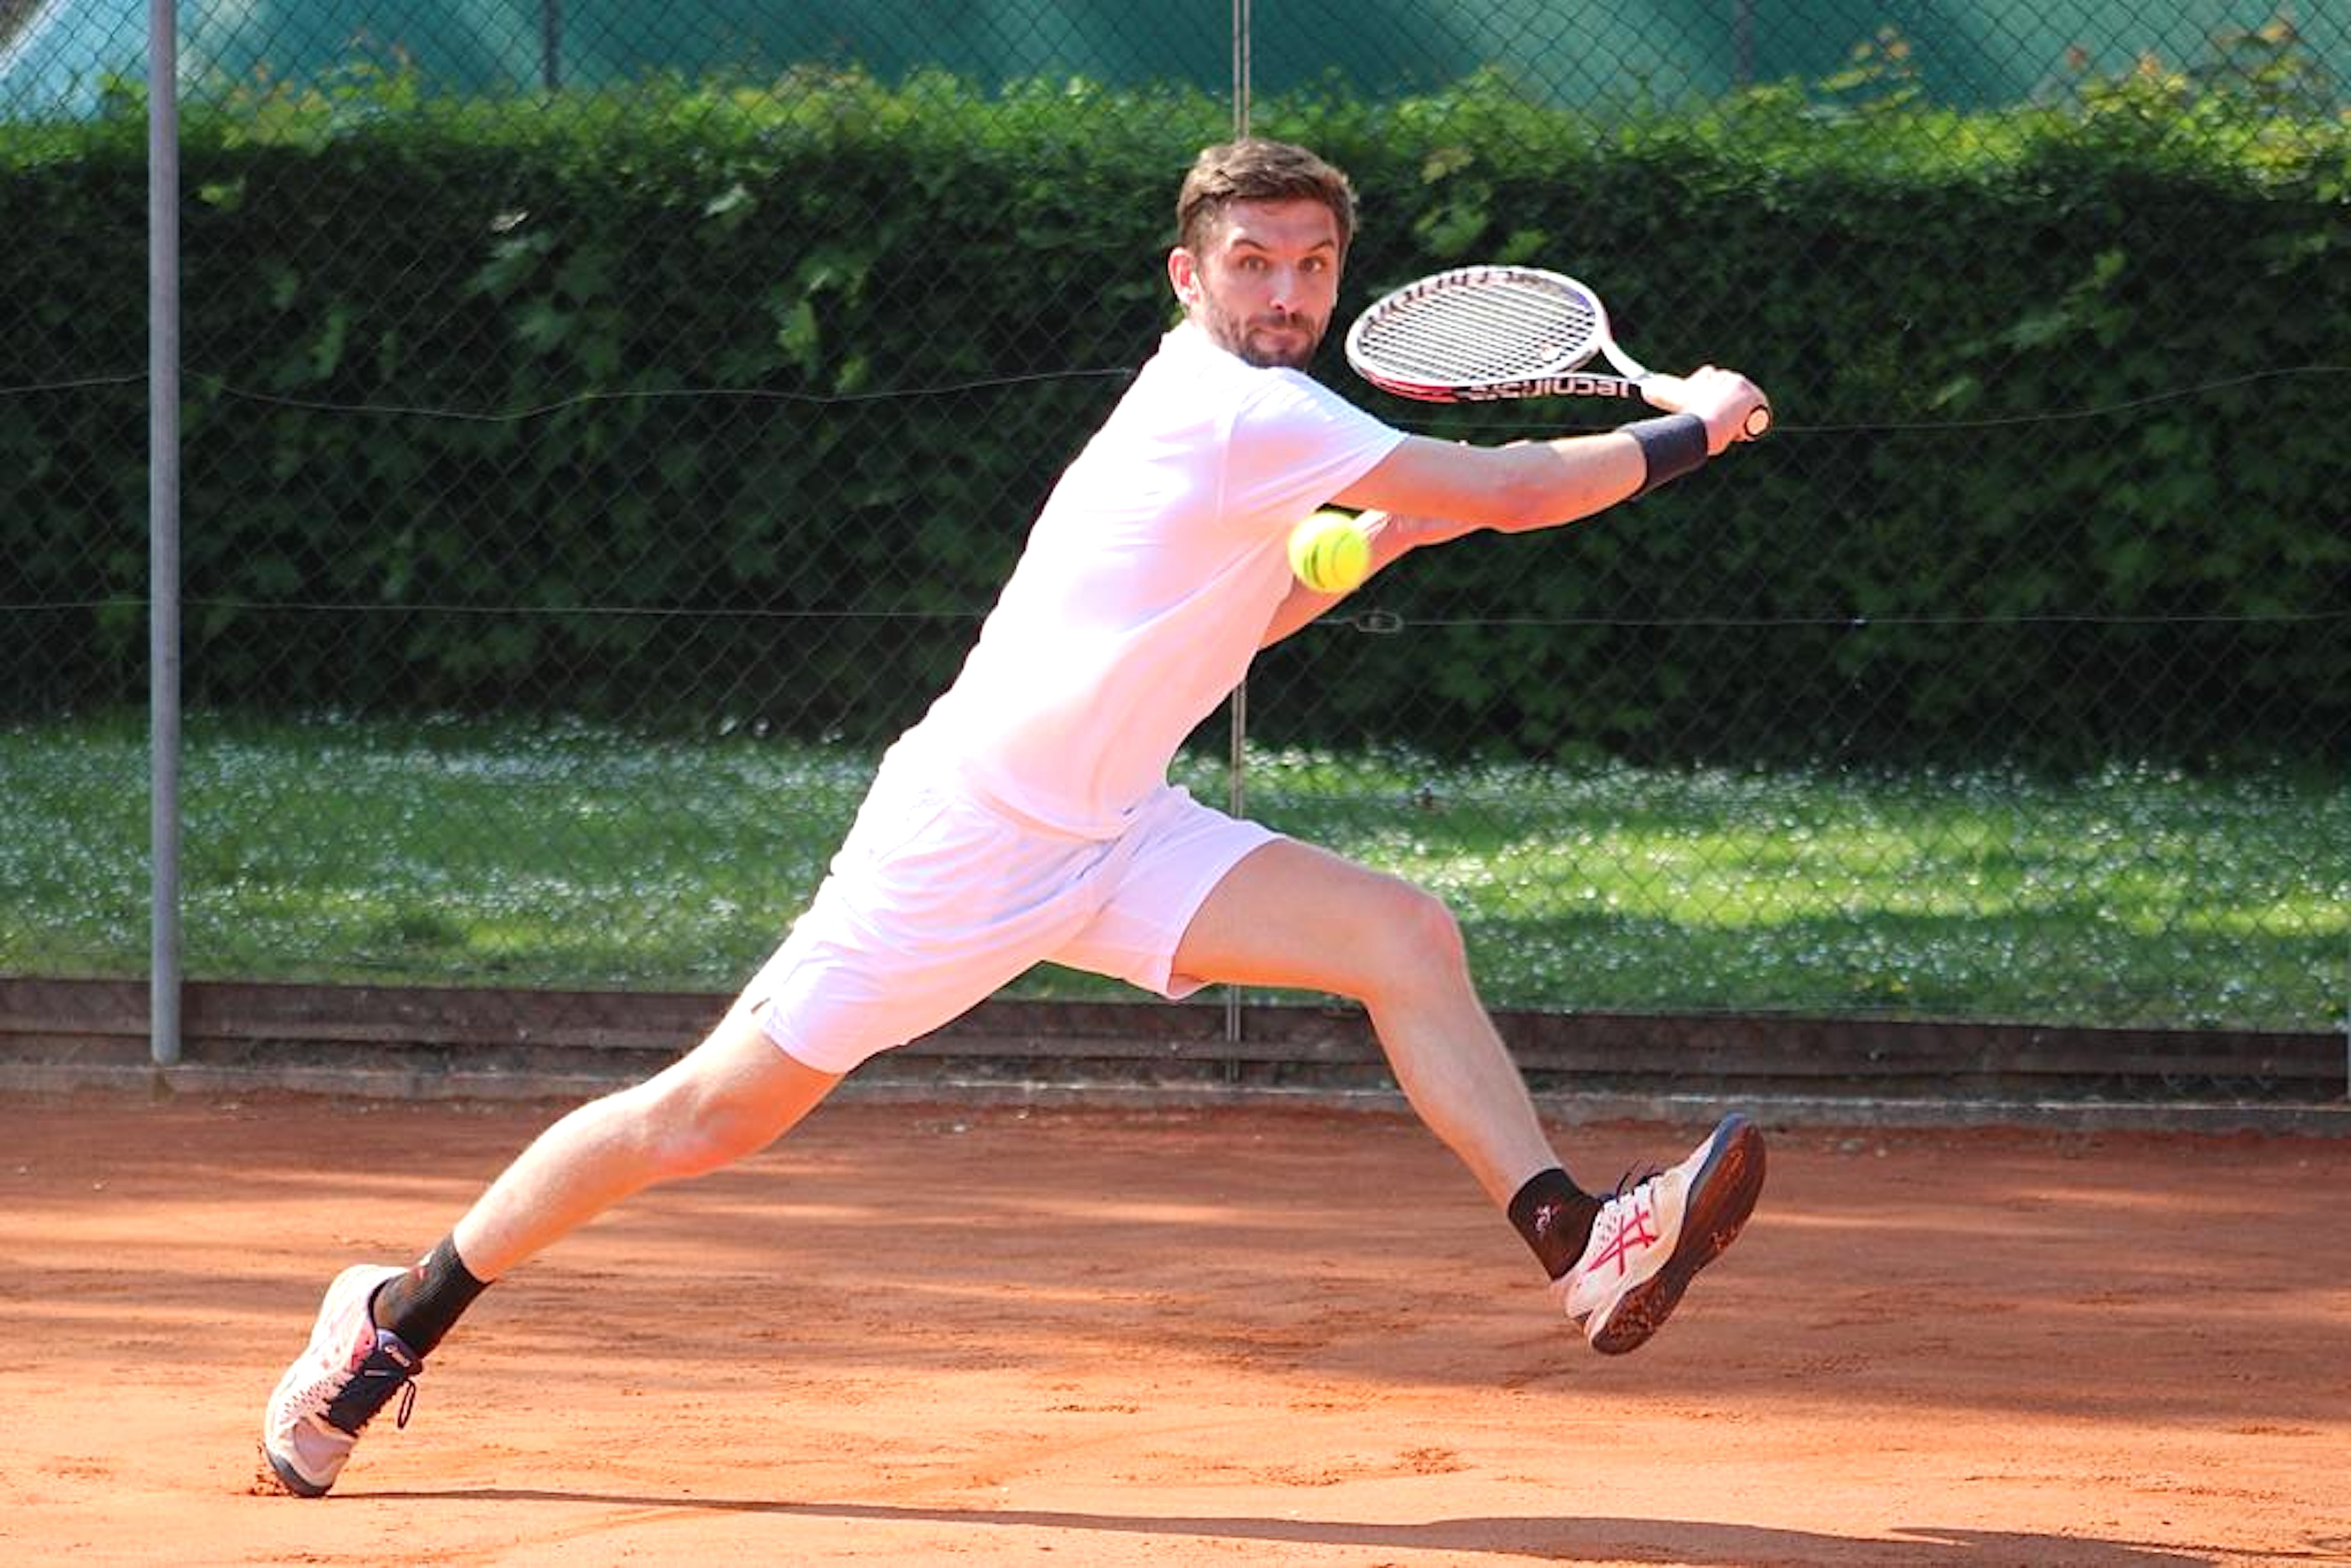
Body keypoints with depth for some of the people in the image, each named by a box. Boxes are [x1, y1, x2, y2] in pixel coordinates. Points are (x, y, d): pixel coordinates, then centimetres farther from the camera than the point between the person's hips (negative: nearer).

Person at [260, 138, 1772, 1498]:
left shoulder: (1251, 426, 8)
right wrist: (1692, 429, -9)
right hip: (967, 833, -9)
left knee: (1408, 937, -11)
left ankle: (1580, 1245, -19)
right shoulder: (1237, 410, -20)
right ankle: (398, 1317, 14)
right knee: (710, 1116, -1)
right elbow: (1511, 492, -23)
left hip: (1109, 832, 9)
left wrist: (1384, 536, 13)